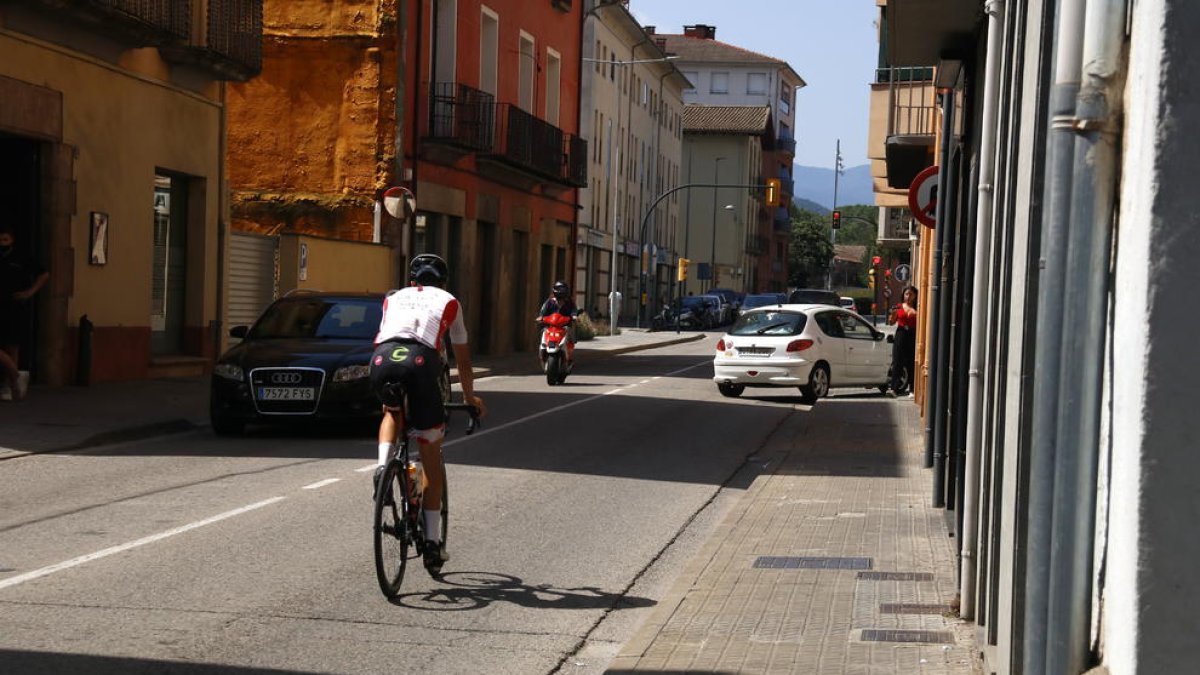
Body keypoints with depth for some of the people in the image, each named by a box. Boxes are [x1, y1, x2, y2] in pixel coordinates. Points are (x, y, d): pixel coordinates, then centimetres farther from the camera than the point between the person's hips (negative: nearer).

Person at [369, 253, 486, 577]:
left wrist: (388, 375, 62)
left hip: (382, 359, 2)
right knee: (431, 456, 11)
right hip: (420, 361, -2)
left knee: (392, 412, 37)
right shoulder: (448, 302, 31)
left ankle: (383, 466, 7)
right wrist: (469, 396, 55)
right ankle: (433, 542, 11)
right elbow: (462, 358, 39)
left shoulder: (393, 298, 35)